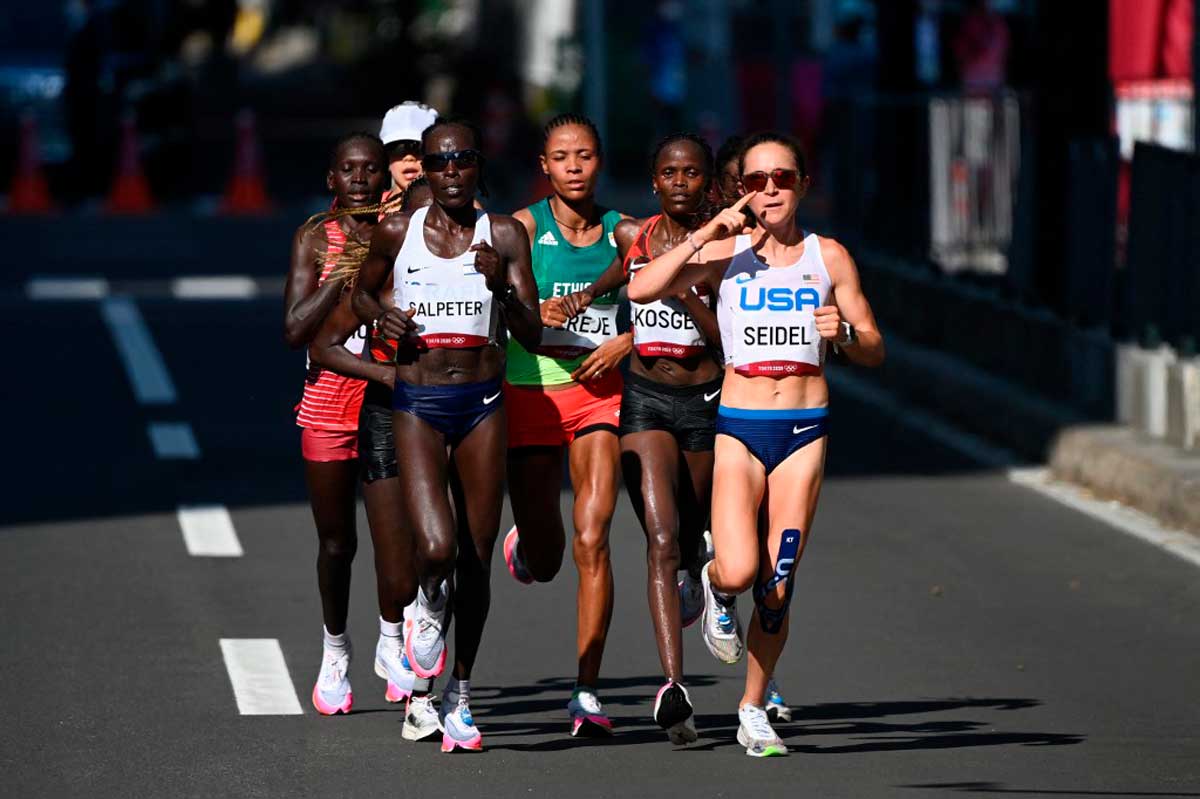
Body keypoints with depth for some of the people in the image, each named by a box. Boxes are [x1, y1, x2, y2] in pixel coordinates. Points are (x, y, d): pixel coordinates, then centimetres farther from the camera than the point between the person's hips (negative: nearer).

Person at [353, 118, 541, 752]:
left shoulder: (503, 235, 2)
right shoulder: (397, 231, 2)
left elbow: (532, 336, 1)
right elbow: (361, 291, 20)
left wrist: (503, 288, -17)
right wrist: (379, 316, -2)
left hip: (483, 403, 1)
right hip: (417, 406, -1)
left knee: (476, 560, 5)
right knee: (435, 548, -21)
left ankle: (459, 694, 23)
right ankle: (429, 608, 16)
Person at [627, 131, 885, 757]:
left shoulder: (828, 256, 7)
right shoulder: (727, 252, 3)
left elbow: (874, 351, 10)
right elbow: (640, 290, -10)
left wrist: (844, 334, -12)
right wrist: (705, 235, -14)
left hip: (804, 430, 1)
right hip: (739, 428, -1)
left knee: (777, 586, -2)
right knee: (739, 571, -20)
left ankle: (753, 708, 16)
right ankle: (715, 587, 18)